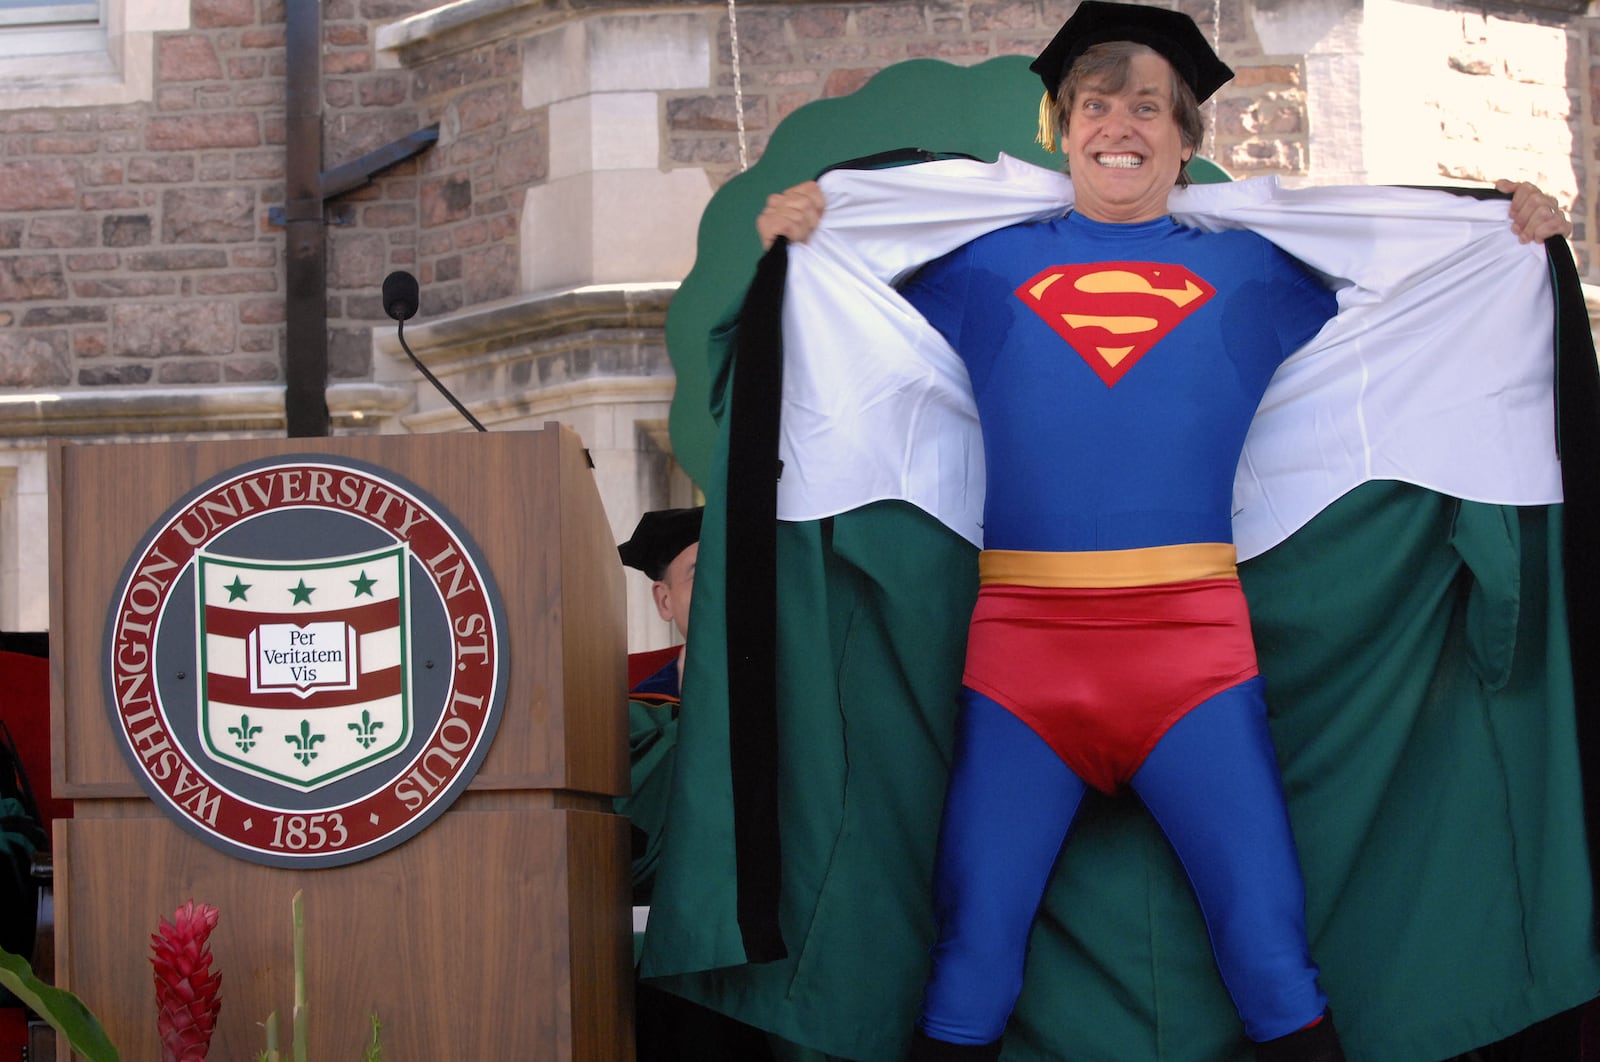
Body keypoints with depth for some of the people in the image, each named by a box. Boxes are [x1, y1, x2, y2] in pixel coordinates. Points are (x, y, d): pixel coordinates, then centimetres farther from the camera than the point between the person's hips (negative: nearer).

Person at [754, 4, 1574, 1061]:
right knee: (971, 951, -3)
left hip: (1193, 635, 0)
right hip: (1022, 633, 0)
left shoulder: (1249, 272, 16)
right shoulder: (992, 265, 15)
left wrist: (1512, 242, 15)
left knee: (1270, 947, -7)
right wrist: (799, 246, 9)